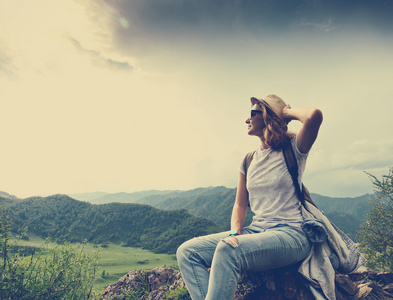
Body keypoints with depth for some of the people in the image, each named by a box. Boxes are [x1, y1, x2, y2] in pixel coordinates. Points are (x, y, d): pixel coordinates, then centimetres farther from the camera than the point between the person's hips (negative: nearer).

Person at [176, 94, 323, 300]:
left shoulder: (293, 149, -3)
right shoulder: (249, 160, 13)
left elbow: (314, 116, -25)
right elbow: (240, 204, 14)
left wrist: (287, 111, -4)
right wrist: (234, 232, -5)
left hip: (290, 235, -6)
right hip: (256, 230, 6)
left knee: (228, 249, -35)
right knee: (187, 251, -10)